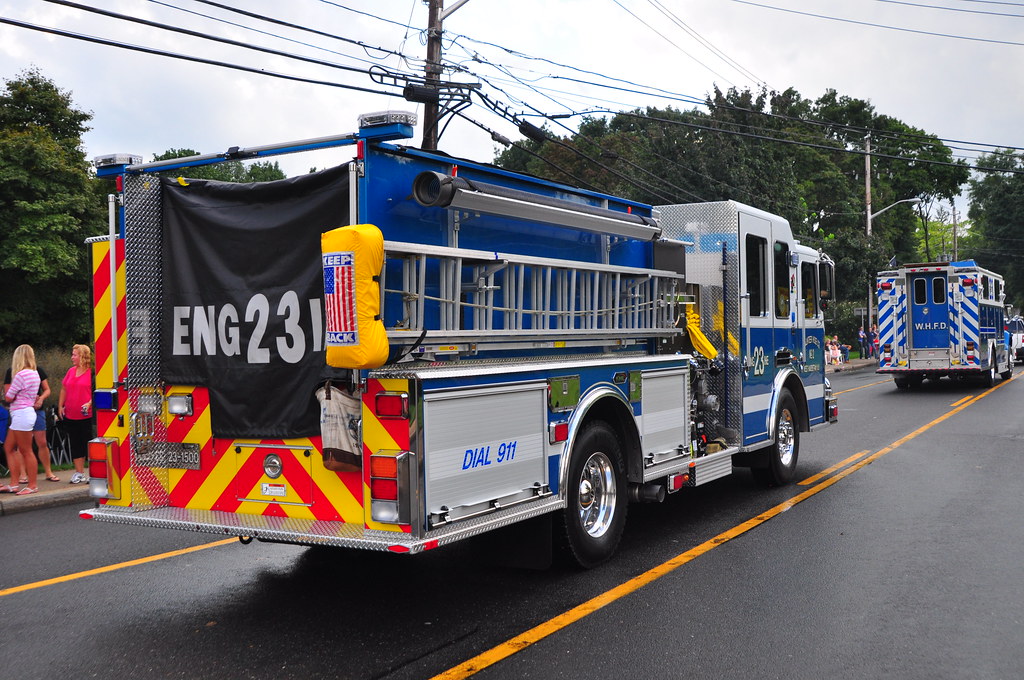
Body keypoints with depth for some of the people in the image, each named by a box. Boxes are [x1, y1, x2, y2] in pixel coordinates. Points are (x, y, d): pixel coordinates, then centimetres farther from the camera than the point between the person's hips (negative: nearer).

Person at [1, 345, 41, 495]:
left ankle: (32, 485, 4)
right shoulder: (34, 373, 11)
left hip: (21, 414, -10)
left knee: (26, 451, -2)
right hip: (28, 411, 10)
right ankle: (13, 484, 17)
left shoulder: (21, 374, -17)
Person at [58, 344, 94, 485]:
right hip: (70, 415, 7)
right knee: (75, 445, 12)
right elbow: (64, 389, 18)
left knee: (88, 444, -1)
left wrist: (89, 403, -24)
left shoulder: (91, 372, -10)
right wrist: (60, 406, 12)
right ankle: (79, 472, 20)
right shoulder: (71, 371, 10)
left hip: (86, 416, -7)